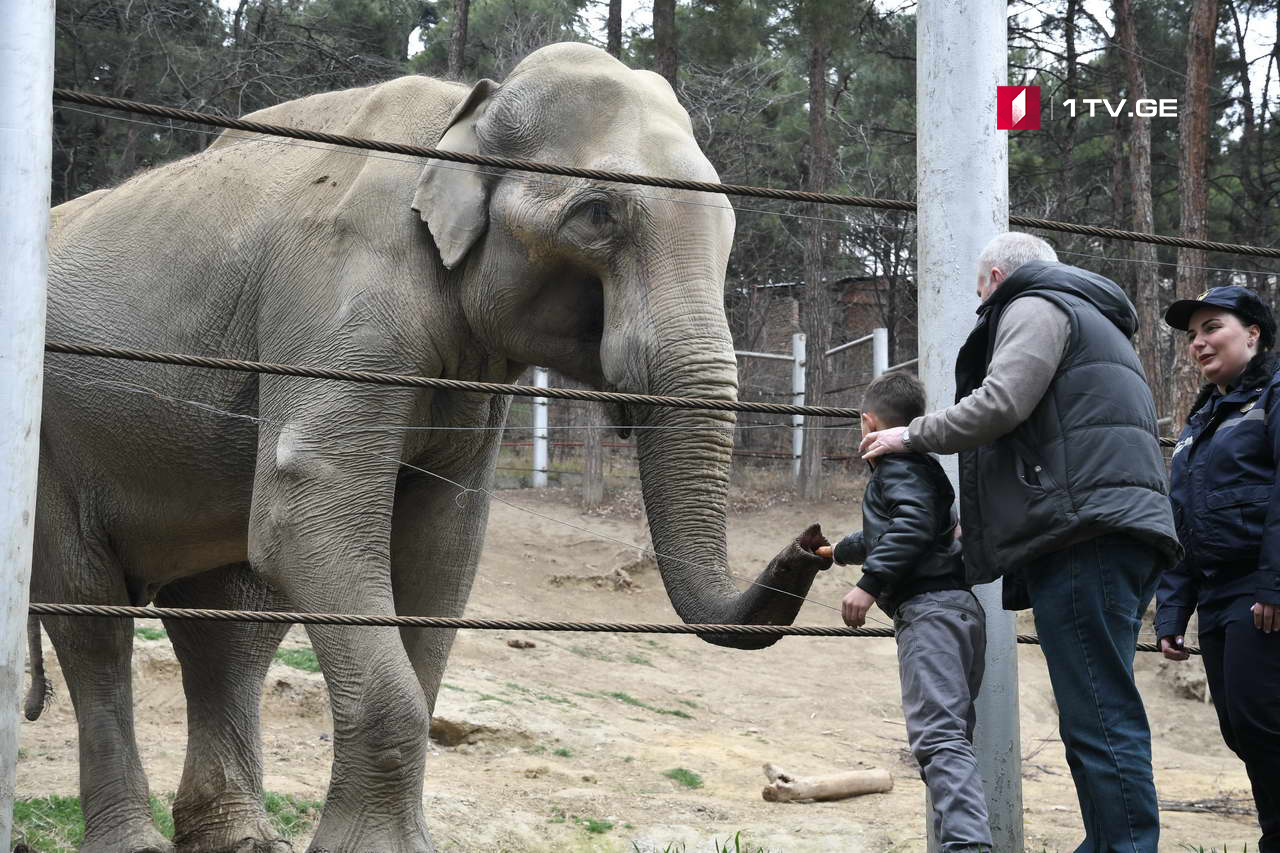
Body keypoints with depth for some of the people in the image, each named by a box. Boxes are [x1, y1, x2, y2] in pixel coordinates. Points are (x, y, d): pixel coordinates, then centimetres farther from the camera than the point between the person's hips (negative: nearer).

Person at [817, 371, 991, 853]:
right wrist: (841, 551, 67)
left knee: (937, 735, -22)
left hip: (929, 608, -11)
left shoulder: (897, 463, -1)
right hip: (961, 608, 11)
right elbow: (886, 533, 49)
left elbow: (913, 524, -19)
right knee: (952, 736, 11)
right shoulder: (921, 465, 31)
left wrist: (870, 583, -21)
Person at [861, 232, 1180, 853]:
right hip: (1116, 531, 10)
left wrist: (912, 437, 2)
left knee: (1098, 717, -15)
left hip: (1086, 531, -10)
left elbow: (999, 403, -11)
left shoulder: (1035, 307, 4)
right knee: (1103, 714, 8)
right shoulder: (1094, 322, 34)